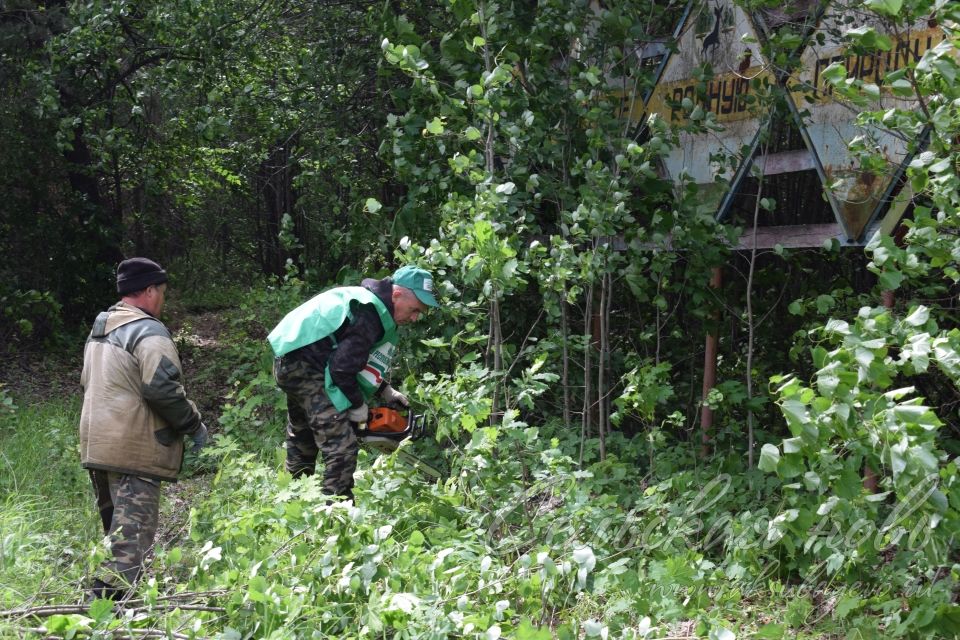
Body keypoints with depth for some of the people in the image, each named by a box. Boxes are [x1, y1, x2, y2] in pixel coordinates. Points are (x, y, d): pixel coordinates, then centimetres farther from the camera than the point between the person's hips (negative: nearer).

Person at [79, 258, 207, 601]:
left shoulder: (98, 331, 17)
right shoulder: (148, 331, -12)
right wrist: (194, 425, -8)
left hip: (96, 444, 9)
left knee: (116, 534, 20)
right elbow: (162, 388, -22)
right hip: (134, 450, -9)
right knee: (132, 538, -10)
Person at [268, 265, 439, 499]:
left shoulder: (370, 300, 9)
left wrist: (385, 390, 11)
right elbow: (342, 368, -24)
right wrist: (357, 405, -9)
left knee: (303, 436, 27)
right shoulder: (368, 315, -22)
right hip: (304, 366, -11)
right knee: (342, 444, -14)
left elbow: (353, 357, 18)